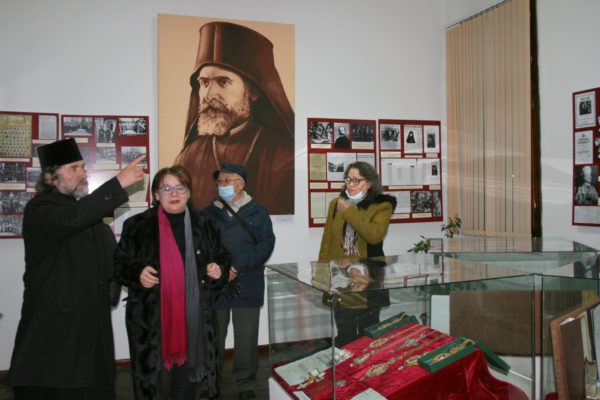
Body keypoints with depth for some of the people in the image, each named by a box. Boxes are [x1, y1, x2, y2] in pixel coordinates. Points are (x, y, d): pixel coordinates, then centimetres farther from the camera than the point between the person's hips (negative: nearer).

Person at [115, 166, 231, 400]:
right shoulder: (137, 225, -3)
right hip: (151, 320, -3)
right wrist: (137, 274, -17)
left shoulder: (204, 225, 7)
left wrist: (219, 270, -5)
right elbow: (120, 263, 2)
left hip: (194, 318, 3)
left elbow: (222, 258, 17)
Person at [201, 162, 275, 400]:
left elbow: (266, 244, -5)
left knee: (246, 339, 5)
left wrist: (238, 268, -16)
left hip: (248, 286, -1)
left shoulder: (257, 213, 5)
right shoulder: (208, 214, 9)